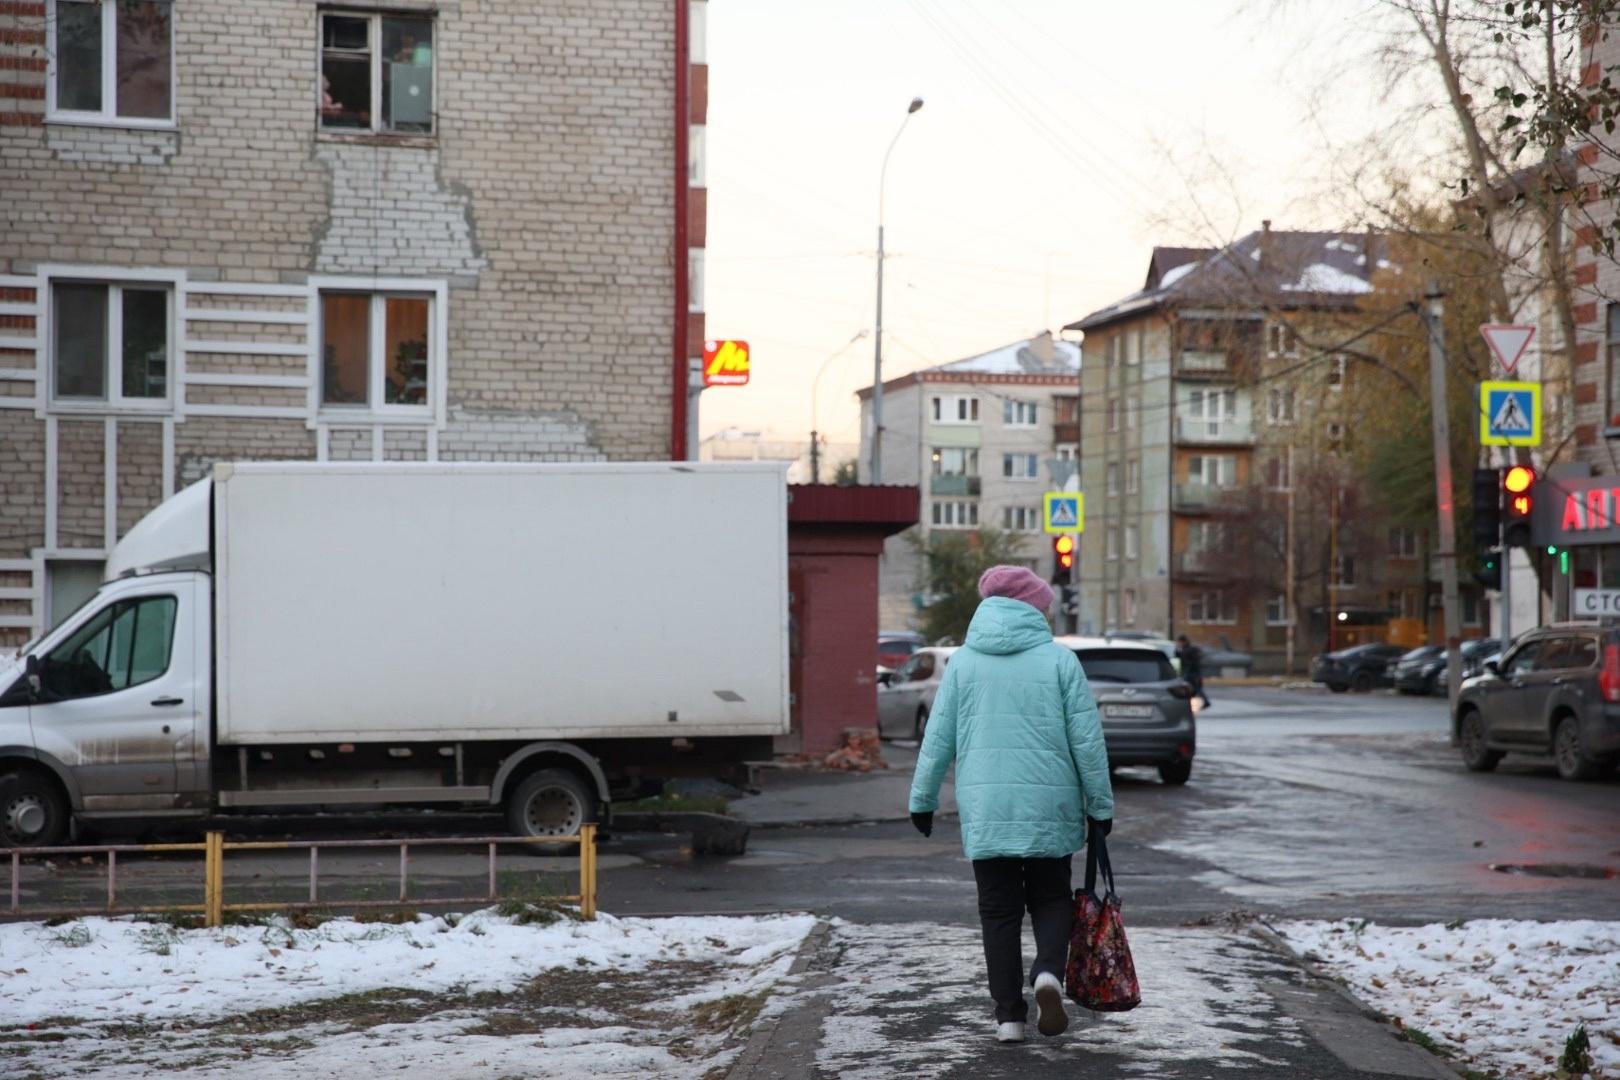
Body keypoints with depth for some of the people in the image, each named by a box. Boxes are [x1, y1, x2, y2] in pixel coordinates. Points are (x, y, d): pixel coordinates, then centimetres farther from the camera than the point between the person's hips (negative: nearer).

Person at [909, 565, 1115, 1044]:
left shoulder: (964, 661, 3)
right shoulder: (1059, 659, -1)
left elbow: (938, 738, 3)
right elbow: (1087, 739, -1)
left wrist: (923, 799, 12)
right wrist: (1100, 803, 7)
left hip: (985, 808, 1)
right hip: (1049, 807, -1)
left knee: (999, 910, 9)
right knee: (1051, 898, 14)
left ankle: (1008, 1015, 5)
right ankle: (1049, 972, -12)